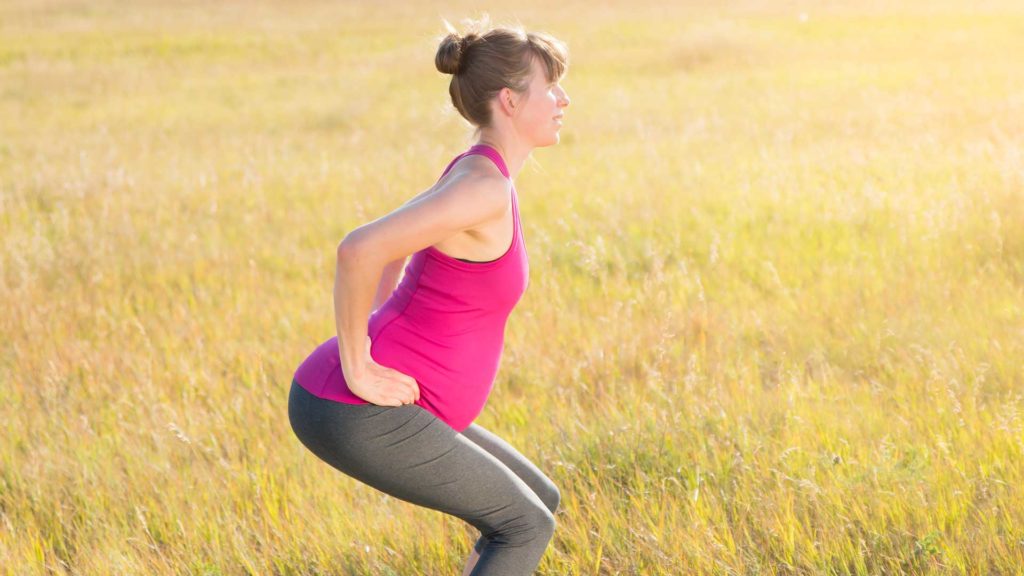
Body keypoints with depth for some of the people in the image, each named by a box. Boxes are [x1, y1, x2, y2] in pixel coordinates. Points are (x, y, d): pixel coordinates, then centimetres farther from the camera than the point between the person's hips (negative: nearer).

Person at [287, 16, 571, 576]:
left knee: (538, 502, 16)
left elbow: (391, 247, 30)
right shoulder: (485, 189, -19)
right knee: (526, 526, 0)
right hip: (356, 414, -10)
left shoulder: (478, 174, 13)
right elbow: (358, 250, -31)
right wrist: (357, 370, -20)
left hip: (367, 407, 10)